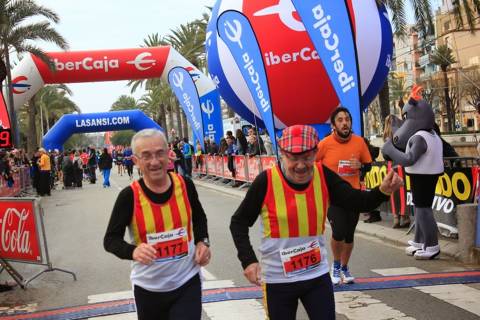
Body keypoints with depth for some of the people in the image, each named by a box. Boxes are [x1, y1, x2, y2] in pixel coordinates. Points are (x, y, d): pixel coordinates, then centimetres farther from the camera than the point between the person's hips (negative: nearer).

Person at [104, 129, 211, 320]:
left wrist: (202, 242, -4)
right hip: (148, 288, 0)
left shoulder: (185, 185, -8)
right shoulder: (129, 196, -16)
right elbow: (111, 239, -10)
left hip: (187, 283, 0)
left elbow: (199, 218, 13)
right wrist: (133, 251, -30)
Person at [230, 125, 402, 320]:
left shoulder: (324, 176, -9)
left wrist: (382, 191, -31)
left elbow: (358, 201, -11)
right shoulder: (267, 181, -18)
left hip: (318, 275, 2)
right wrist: (248, 260, -20)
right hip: (278, 279, -2)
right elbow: (239, 222, -9)